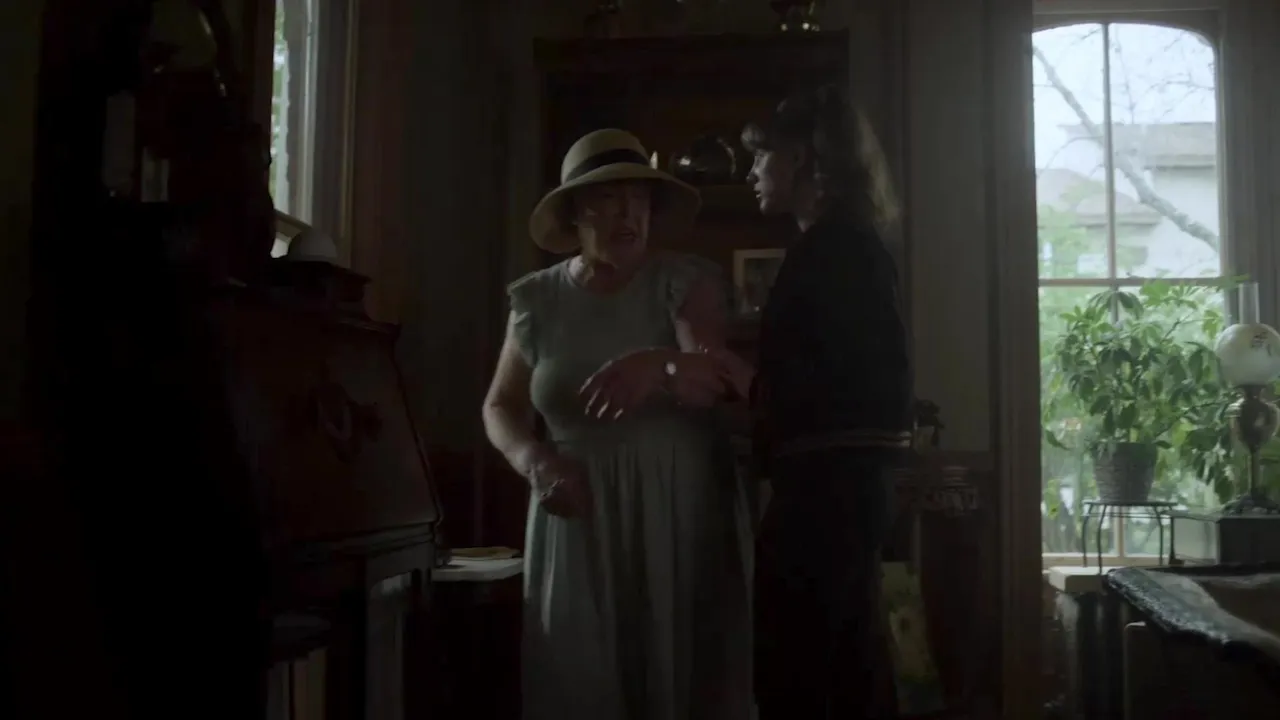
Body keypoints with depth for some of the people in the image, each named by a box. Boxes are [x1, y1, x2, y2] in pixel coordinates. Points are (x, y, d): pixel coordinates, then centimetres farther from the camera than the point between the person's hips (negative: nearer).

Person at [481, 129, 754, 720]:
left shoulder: (685, 282, -1)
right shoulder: (538, 299, 5)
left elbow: (715, 382, -15)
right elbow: (500, 407, 11)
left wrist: (658, 365, -36)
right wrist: (535, 459, -9)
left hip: (680, 514, -1)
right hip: (580, 520, 2)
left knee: (683, 671, 0)